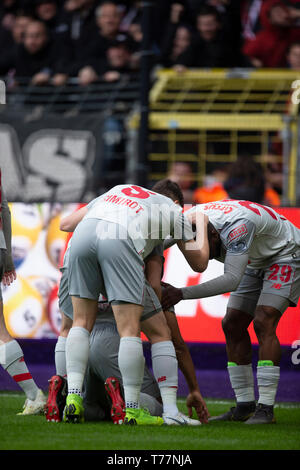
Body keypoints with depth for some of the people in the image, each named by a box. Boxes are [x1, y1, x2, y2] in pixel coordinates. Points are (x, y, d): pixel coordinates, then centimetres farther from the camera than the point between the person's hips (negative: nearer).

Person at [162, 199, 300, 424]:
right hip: (256, 264, 8)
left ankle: (266, 408, -22)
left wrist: (182, 294, -46)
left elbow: (232, 279, -43)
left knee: (263, 323, -22)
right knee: (232, 325, 0)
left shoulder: (238, 225, -40)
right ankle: (245, 405, 5)